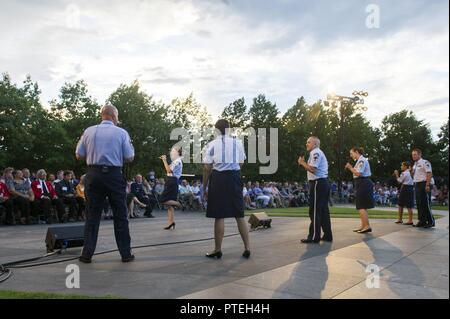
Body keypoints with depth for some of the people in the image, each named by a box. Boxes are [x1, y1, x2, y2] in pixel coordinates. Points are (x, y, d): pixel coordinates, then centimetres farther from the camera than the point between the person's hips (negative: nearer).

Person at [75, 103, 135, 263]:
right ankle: (126, 253, 12)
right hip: (114, 175, -2)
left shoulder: (89, 131, 2)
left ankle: (87, 254, 11)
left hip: (93, 175, 2)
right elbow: (129, 158, -2)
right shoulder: (122, 133, -2)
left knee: (92, 215, 9)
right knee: (120, 216, 7)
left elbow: (79, 155, 5)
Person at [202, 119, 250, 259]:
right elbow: (240, 163, 11)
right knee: (239, 215, 10)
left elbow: (207, 168, -3)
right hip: (235, 177, 3)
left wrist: (205, 187, 3)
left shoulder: (211, 145, -1)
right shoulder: (237, 143, 7)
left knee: (219, 216, 3)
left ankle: (218, 250, 12)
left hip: (218, 179, -2)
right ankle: (247, 248, 12)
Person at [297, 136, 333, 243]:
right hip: (324, 182, 10)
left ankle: (314, 237, -3)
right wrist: (304, 163, 13)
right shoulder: (320, 153, 24)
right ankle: (327, 235, 17)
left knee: (315, 210, -7)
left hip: (317, 183, -10)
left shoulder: (315, 153, -9)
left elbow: (312, 169, -20)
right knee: (323, 210, 12)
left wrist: (302, 163, -8)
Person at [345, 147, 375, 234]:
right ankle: (363, 226, 19)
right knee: (362, 207, 14)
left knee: (361, 207, -8)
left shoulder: (361, 160, -13)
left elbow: (358, 173, -23)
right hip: (363, 184, 11)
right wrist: (351, 168, 8)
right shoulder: (360, 161, 19)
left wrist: (350, 168, -11)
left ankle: (367, 226, -6)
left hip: (363, 184, -11)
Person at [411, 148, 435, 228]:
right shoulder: (415, 165, 19)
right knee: (419, 204, 9)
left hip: (423, 184, -9)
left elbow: (429, 174, -16)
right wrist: (411, 172, 3)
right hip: (416, 185, 9)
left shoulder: (424, 162, -8)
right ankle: (422, 221, 15)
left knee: (425, 203, -7)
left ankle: (430, 222, 0)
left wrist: (427, 185, -23)